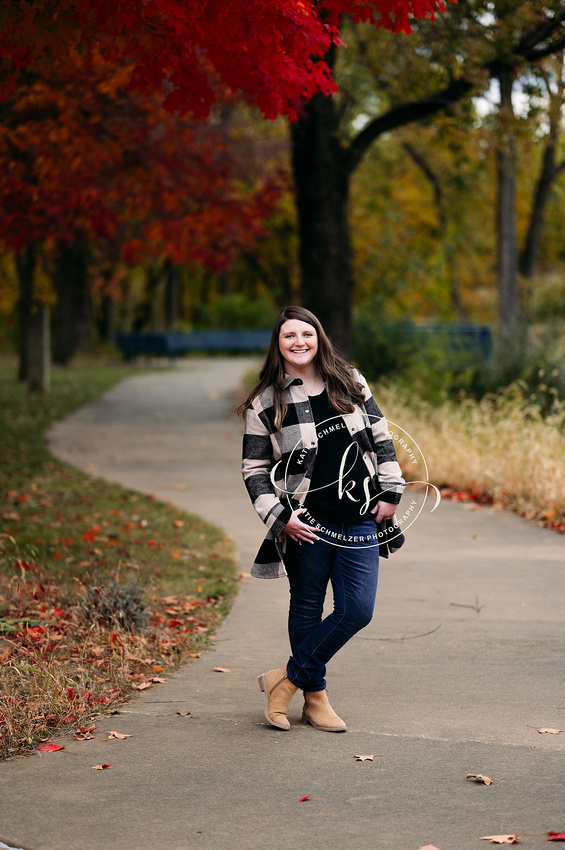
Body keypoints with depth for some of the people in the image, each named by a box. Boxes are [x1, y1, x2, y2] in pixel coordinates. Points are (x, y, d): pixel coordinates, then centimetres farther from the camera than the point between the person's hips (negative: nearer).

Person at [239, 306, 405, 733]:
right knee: (307, 608, 6)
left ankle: (287, 678, 11)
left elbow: (381, 437, 14)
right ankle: (315, 697, 21)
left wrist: (390, 492, 6)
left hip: (360, 520, 3)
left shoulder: (350, 382, 8)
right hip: (306, 523, -3)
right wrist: (280, 518, -10)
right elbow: (254, 469, 1)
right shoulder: (265, 404, -1)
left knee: (357, 611, -3)